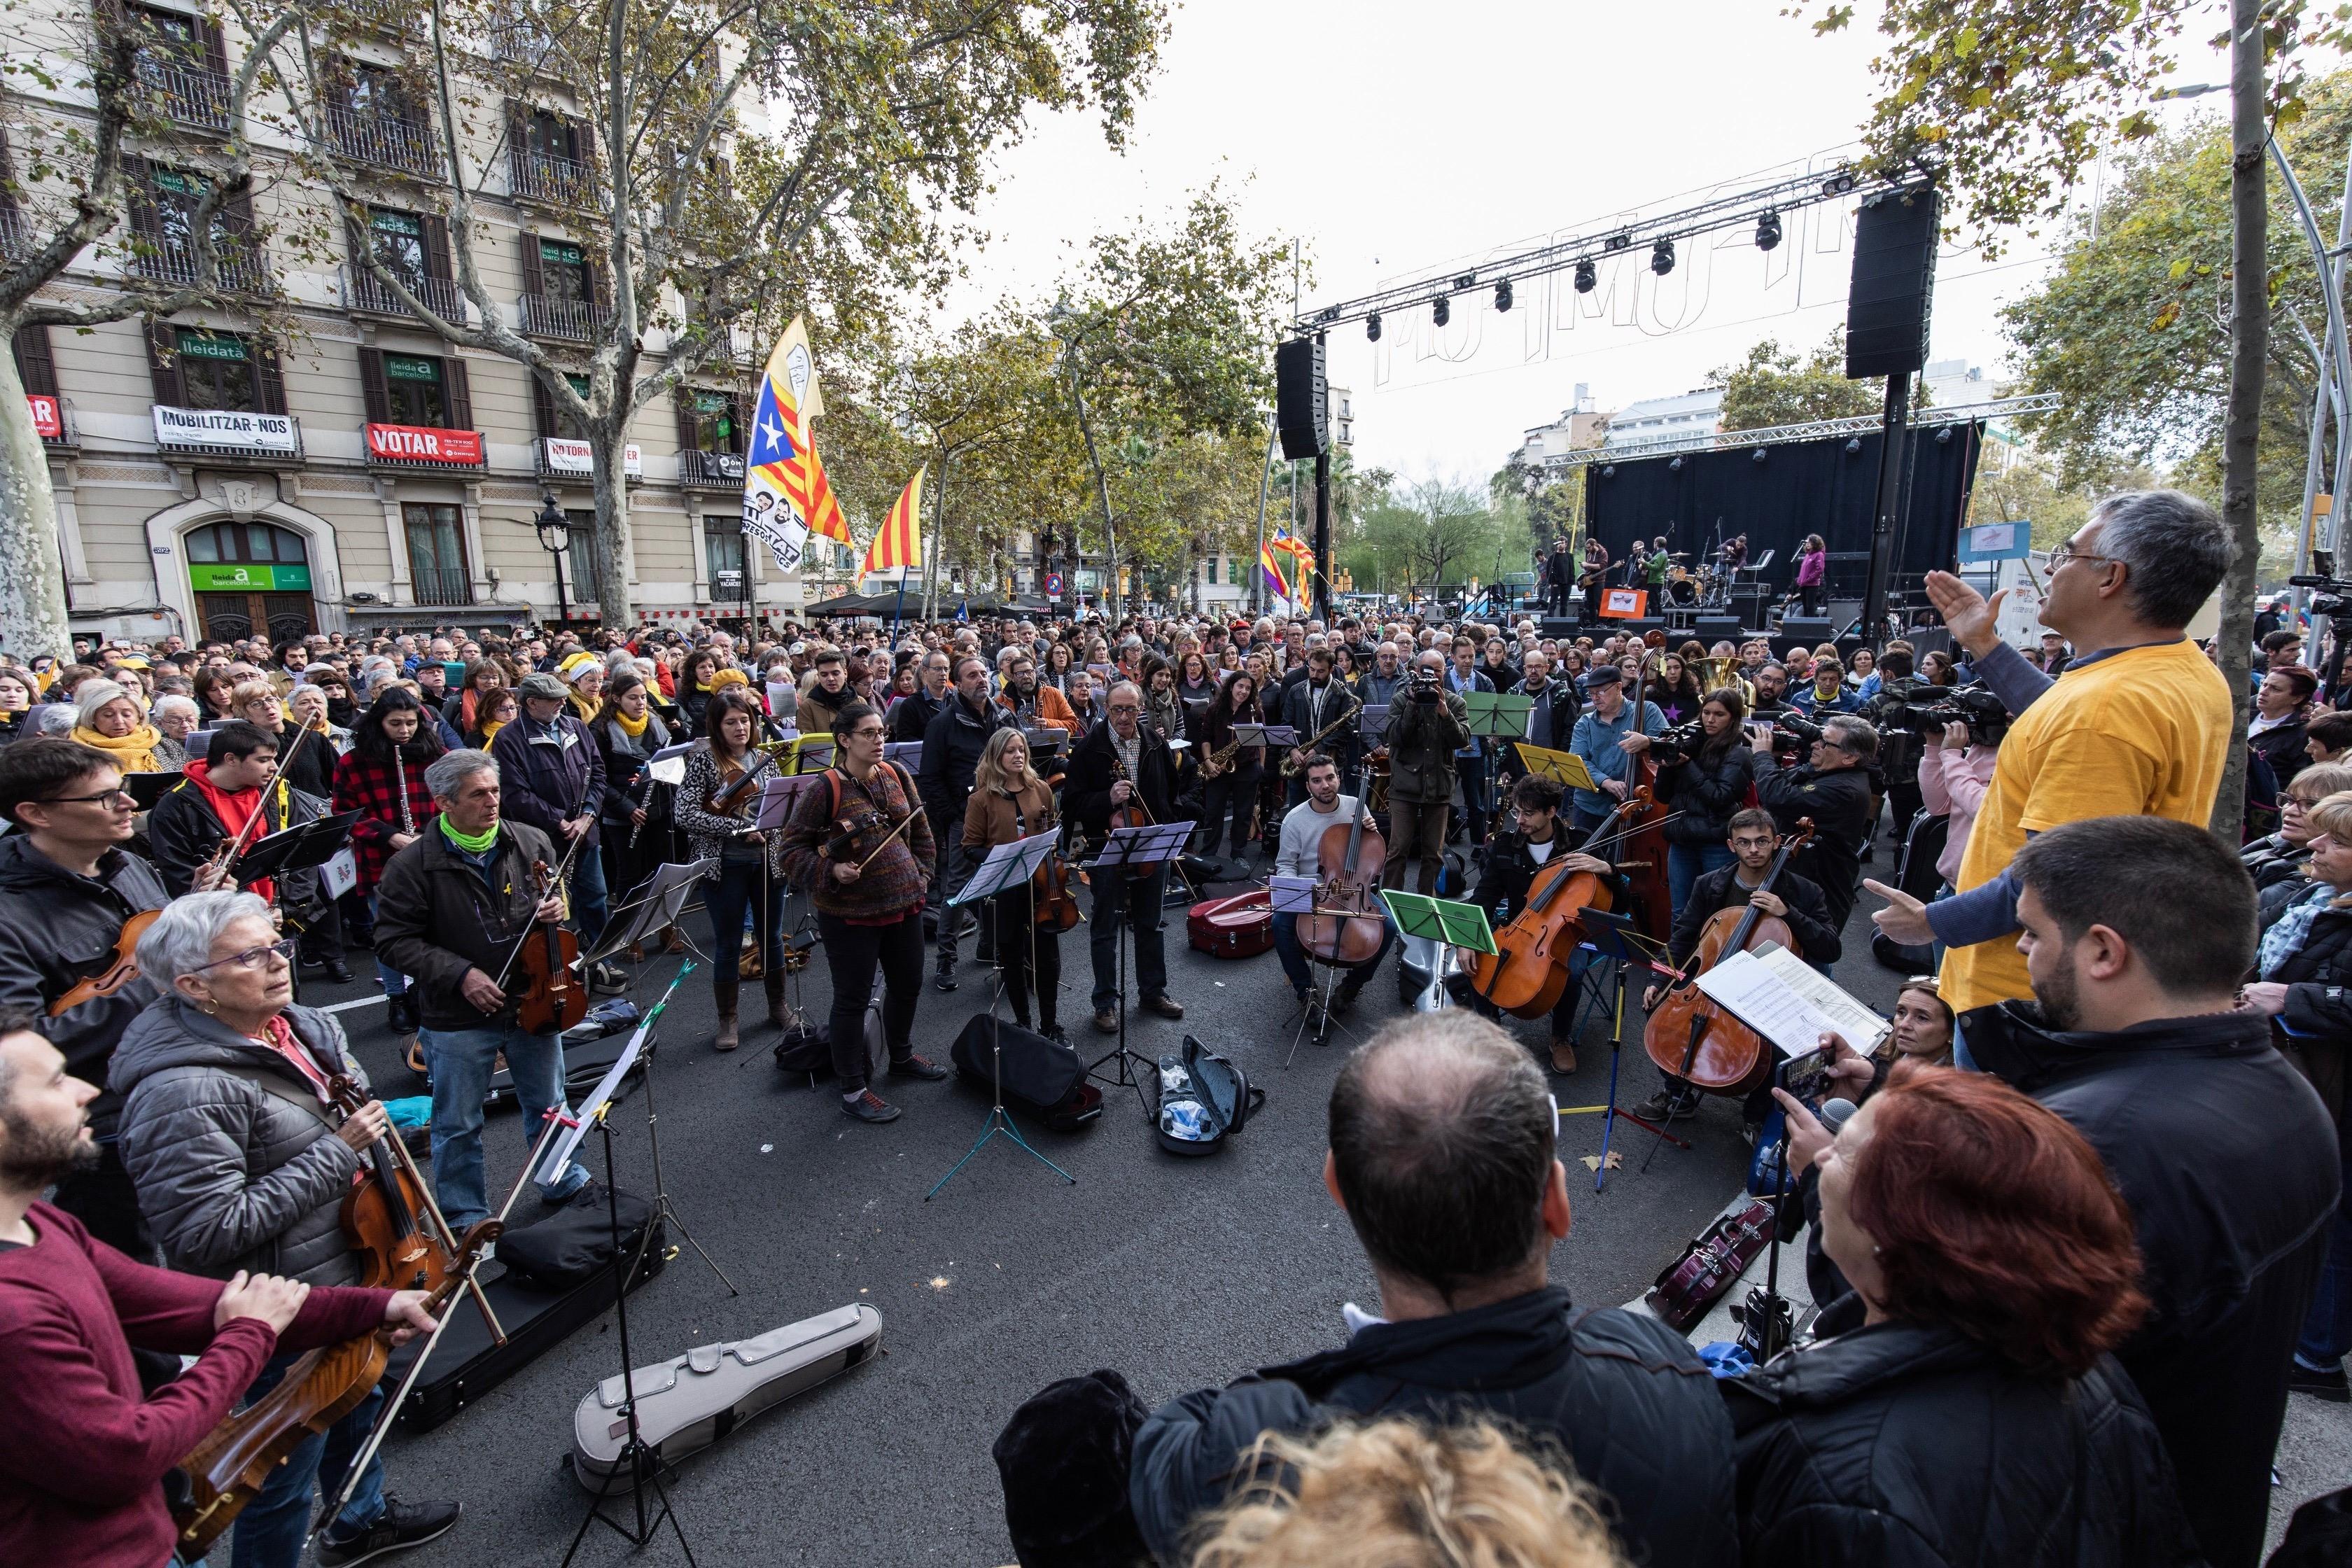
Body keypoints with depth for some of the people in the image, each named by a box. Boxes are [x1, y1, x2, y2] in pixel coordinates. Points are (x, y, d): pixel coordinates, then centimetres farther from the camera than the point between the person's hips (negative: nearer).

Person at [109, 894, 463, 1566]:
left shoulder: (303, 1026, -2)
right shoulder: (184, 1093, -29)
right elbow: (209, 1233, -29)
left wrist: (366, 1100, 0)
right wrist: (337, 1152, -28)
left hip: (350, 1276, 10)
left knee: (360, 1400, 31)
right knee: (285, 1478, 12)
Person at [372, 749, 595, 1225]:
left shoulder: (532, 843, -5)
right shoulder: (412, 865, -15)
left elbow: (556, 891, 13)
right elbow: (395, 941, -12)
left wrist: (556, 907, -11)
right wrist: (459, 974, -21)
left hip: (533, 1002, 3)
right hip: (457, 1019, -3)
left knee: (549, 1105, 21)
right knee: (458, 1126, 13)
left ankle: (563, 1183, 42)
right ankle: (467, 1216, 33)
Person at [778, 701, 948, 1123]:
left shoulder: (896, 775, 3)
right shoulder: (826, 789, -15)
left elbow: (919, 830, 15)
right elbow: (793, 849, -10)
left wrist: (916, 871, 8)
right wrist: (831, 871, -24)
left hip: (904, 903, 6)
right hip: (849, 913, -6)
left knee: (908, 985, 20)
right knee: (853, 998, 5)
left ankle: (901, 1056, 45)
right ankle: (853, 1091, 20)